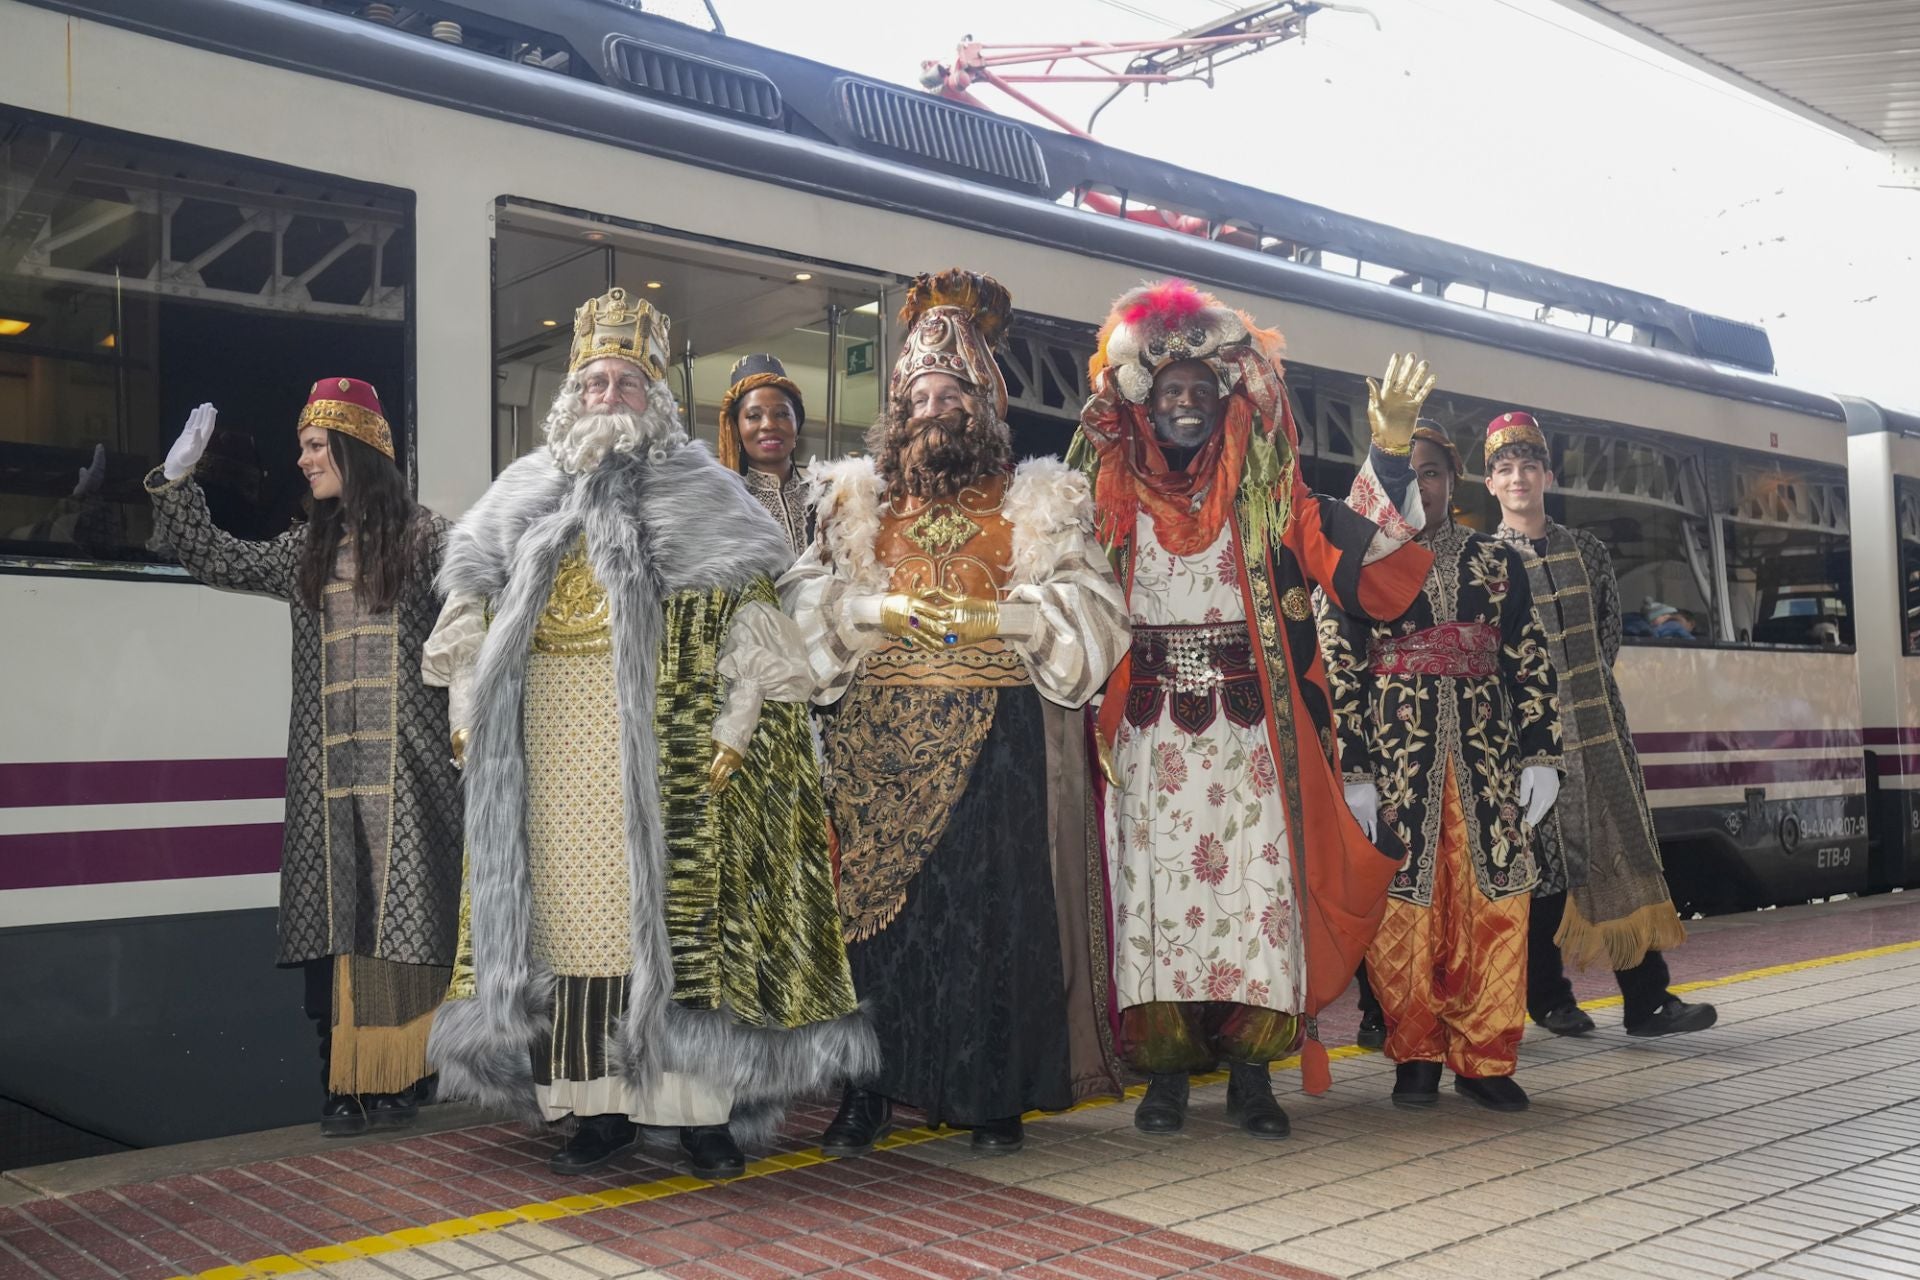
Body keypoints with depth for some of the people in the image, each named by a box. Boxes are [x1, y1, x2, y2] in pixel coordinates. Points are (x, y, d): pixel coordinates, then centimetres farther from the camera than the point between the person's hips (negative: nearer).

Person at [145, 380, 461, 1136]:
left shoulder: (423, 535, 1)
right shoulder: (305, 550, 18)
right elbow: (215, 561, 22)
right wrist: (176, 482, 16)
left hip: (403, 766, -5)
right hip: (328, 769, 5)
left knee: (399, 917, -5)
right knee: (335, 922, 2)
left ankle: (399, 1079, 2)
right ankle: (344, 1084, 6)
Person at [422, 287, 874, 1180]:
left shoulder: (701, 496, 5)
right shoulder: (528, 497, 16)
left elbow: (750, 632, -2)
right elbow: (477, 622, 17)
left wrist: (733, 731, -11)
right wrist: (470, 719, 8)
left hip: (661, 741, -3)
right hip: (552, 745, 3)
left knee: (671, 904, -4)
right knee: (572, 907, 2)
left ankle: (701, 1109, 4)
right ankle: (598, 1107, 10)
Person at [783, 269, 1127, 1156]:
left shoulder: (1035, 502, 10)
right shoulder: (857, 497, 14)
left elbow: (1086, 606, 2)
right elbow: (809, 599, 5)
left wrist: (991, 619, -11)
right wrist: (885, 611, -11)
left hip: (996, 737, -1)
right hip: (878, 732, 1)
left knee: (992, 906, -3)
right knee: (874, 902, -1)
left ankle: (995, 1092, 8)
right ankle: (869, 1089, 9)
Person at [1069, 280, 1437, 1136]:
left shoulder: (1270, 501, 7)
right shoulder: (1114, 503, 10)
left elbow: (1371, 570, -3)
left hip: (1247, 734, 0)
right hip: (1150, 737, 1)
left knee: (1255, 889, -3)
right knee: (1157, 890, 0)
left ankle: (1251, 1073, 7)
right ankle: (1166, 1073, 9)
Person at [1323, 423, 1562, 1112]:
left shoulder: (1498, 561, 12)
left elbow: (1530, 662, 10)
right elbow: (1338, 674, -1)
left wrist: (1540, 753, 2)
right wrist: (1353, 771, -8)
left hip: (1485, 752, 2)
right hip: (1396, 752, -2)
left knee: (1493, 904, 0)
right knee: (1404, 909, -1)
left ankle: (1484, 1058, 11)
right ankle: (1416, 1056, 12)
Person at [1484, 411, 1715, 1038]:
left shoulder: (1587, 550, 10)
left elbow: (1609, 627, 17)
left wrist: (1592, 682, 8)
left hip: (1598, 723, 4)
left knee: (1626, 852, 2)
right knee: (1541, 862, 2)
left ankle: (1647, 998, 6)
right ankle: (1549, 998, 13)